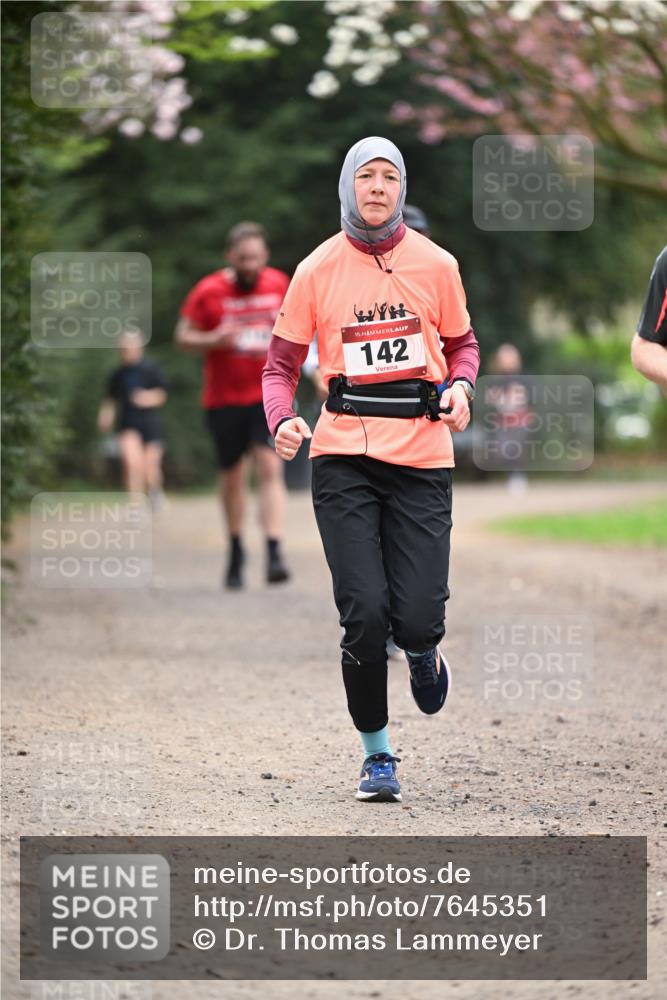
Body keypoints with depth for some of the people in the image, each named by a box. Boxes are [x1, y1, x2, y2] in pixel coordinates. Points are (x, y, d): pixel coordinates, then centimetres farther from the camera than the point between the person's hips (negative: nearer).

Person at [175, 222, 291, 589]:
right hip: (224, 398, 0)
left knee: (270, 466, -16)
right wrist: (214, 340, -18)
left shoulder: (279, 284, 3)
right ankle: (236, 550, 31)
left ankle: (274, 554, -23)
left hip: (269, 395, 0)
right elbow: (183, 336, 0)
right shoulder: (209, 291, -4)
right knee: (232, 475, 10)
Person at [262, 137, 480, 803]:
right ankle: (375, 754, 9)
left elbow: (462, 344, 19)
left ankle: (422, 654, 32)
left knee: (417, 619, -8)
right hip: (343, 455, 0)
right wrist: (281, 421, -11)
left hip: (422, 455, 0)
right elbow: (282, 364, 9)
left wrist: (460, 387, -3)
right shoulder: (318, 271, 3)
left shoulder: (435, 265, 5)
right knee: (364, 612, -10)